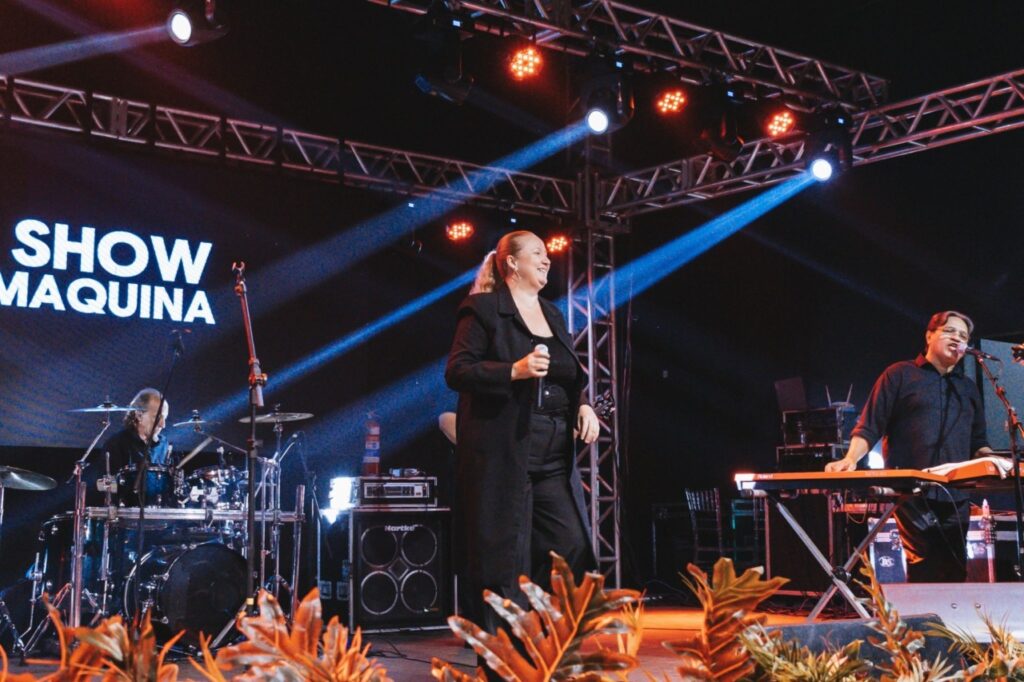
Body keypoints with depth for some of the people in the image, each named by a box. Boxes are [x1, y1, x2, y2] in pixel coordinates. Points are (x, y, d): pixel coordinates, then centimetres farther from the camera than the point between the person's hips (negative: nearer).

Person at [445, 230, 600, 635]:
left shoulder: (552, 316, 20)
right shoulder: (483, 310, -1)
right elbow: (456, 372, -9)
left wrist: (582, 406, 8)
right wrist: (514, 371, -20)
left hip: (553, 457, 7)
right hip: (503, 453, -7)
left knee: (572, 547, -1)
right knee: (505, 556, -4)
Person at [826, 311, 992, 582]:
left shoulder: (969, 389, 22)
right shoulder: (900, 375, 6)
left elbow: (978, 444, 25)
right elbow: (869, 428, 1)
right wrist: (850, 459, -16)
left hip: (956, 498, 5)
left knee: (955, 572, 4)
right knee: (923, 570, -11)